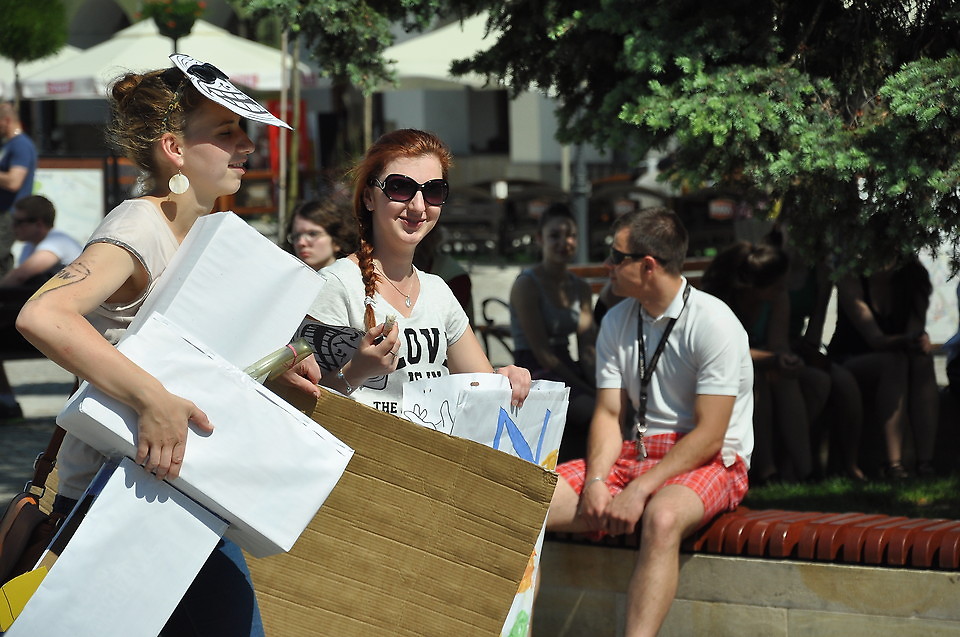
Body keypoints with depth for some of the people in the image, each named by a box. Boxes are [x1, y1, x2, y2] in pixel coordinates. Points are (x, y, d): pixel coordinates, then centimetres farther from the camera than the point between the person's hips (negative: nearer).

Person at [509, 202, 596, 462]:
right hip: (534, 376, -6)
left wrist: (599, 385, -12)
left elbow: (588, 349, 8)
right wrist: (587, 390, -16)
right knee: (598, 412, -31)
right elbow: (542, 354, -10)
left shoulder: (581, 288, 16)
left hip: (567, 371, 6)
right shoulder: (527, 285, -4)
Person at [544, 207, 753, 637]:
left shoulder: (713, 323, -13)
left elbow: (709, 436, -16)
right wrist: (595, 482, -15)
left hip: (709, 461, -6)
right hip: (635, 453, 6)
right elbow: (608, 414, 4)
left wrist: (640, 491, -23)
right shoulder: (617, 322, 8)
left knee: (662, 517, -41)